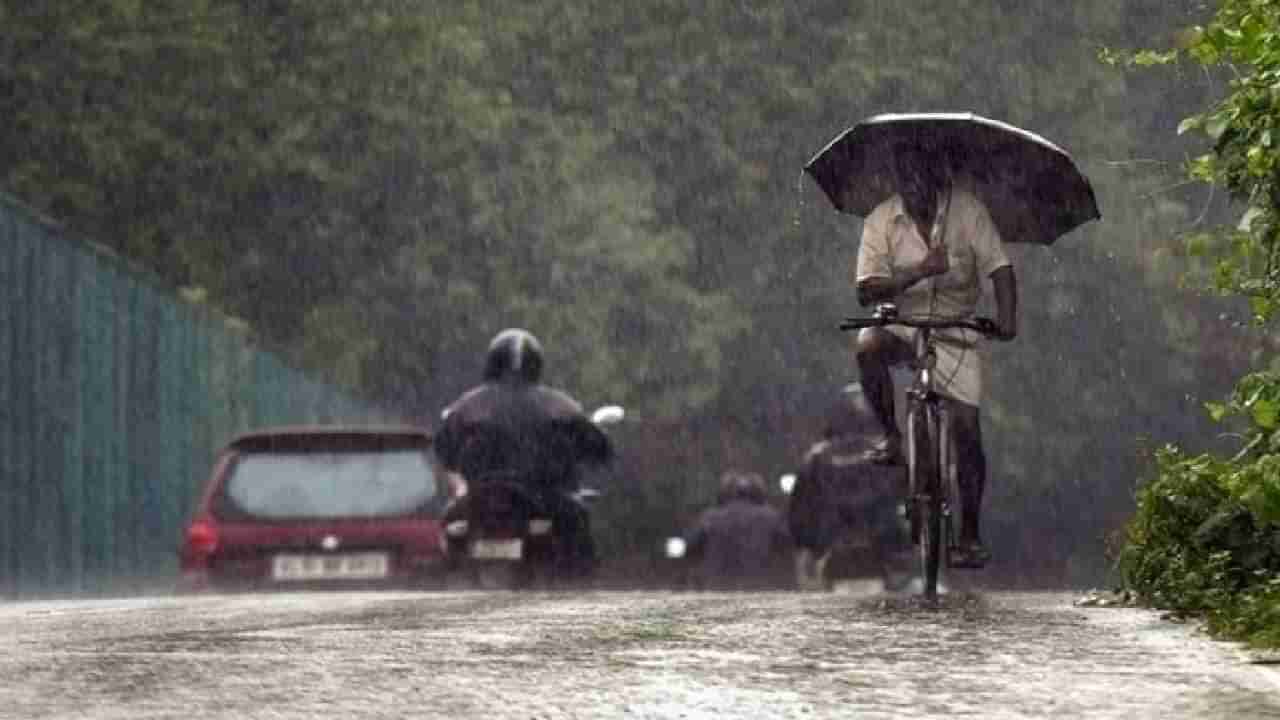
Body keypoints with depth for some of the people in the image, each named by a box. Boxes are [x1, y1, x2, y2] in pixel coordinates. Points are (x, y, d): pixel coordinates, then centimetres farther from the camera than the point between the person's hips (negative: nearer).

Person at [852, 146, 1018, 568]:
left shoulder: (966, 209, -9)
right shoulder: (881, 220, -9)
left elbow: (999, 268, -13)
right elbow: (867, 291, -17)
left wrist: (1006, 316, -31)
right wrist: (918, 272, -32)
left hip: (955, 331, 0)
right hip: (902, 324, 0)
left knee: (967, 429, -7)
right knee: (869, 348, -34)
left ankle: (970, 535, 5)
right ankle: (893, 437, -12)